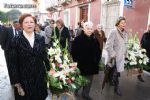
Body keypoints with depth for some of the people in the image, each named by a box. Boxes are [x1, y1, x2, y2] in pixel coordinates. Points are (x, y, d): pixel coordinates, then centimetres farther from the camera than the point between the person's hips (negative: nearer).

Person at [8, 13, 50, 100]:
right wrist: (16, 83, -9)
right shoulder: (16, 40, -9)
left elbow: (44, 56, 6)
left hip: (40, 78, 3)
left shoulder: (40, 39, 0)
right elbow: (13, 63, -8)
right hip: (24, 80, -2)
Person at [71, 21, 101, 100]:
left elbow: (98, 51, 12)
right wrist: (76, 61, -14)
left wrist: (97, 60, 5)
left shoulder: (94, 39, 5)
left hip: (91, 64, 5)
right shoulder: (78, 39, -10)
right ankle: (75, 91, 40)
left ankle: (86, 93, 36)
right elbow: (73, 51, -11)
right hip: (81, 64, -4)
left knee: (89, 80, 15)